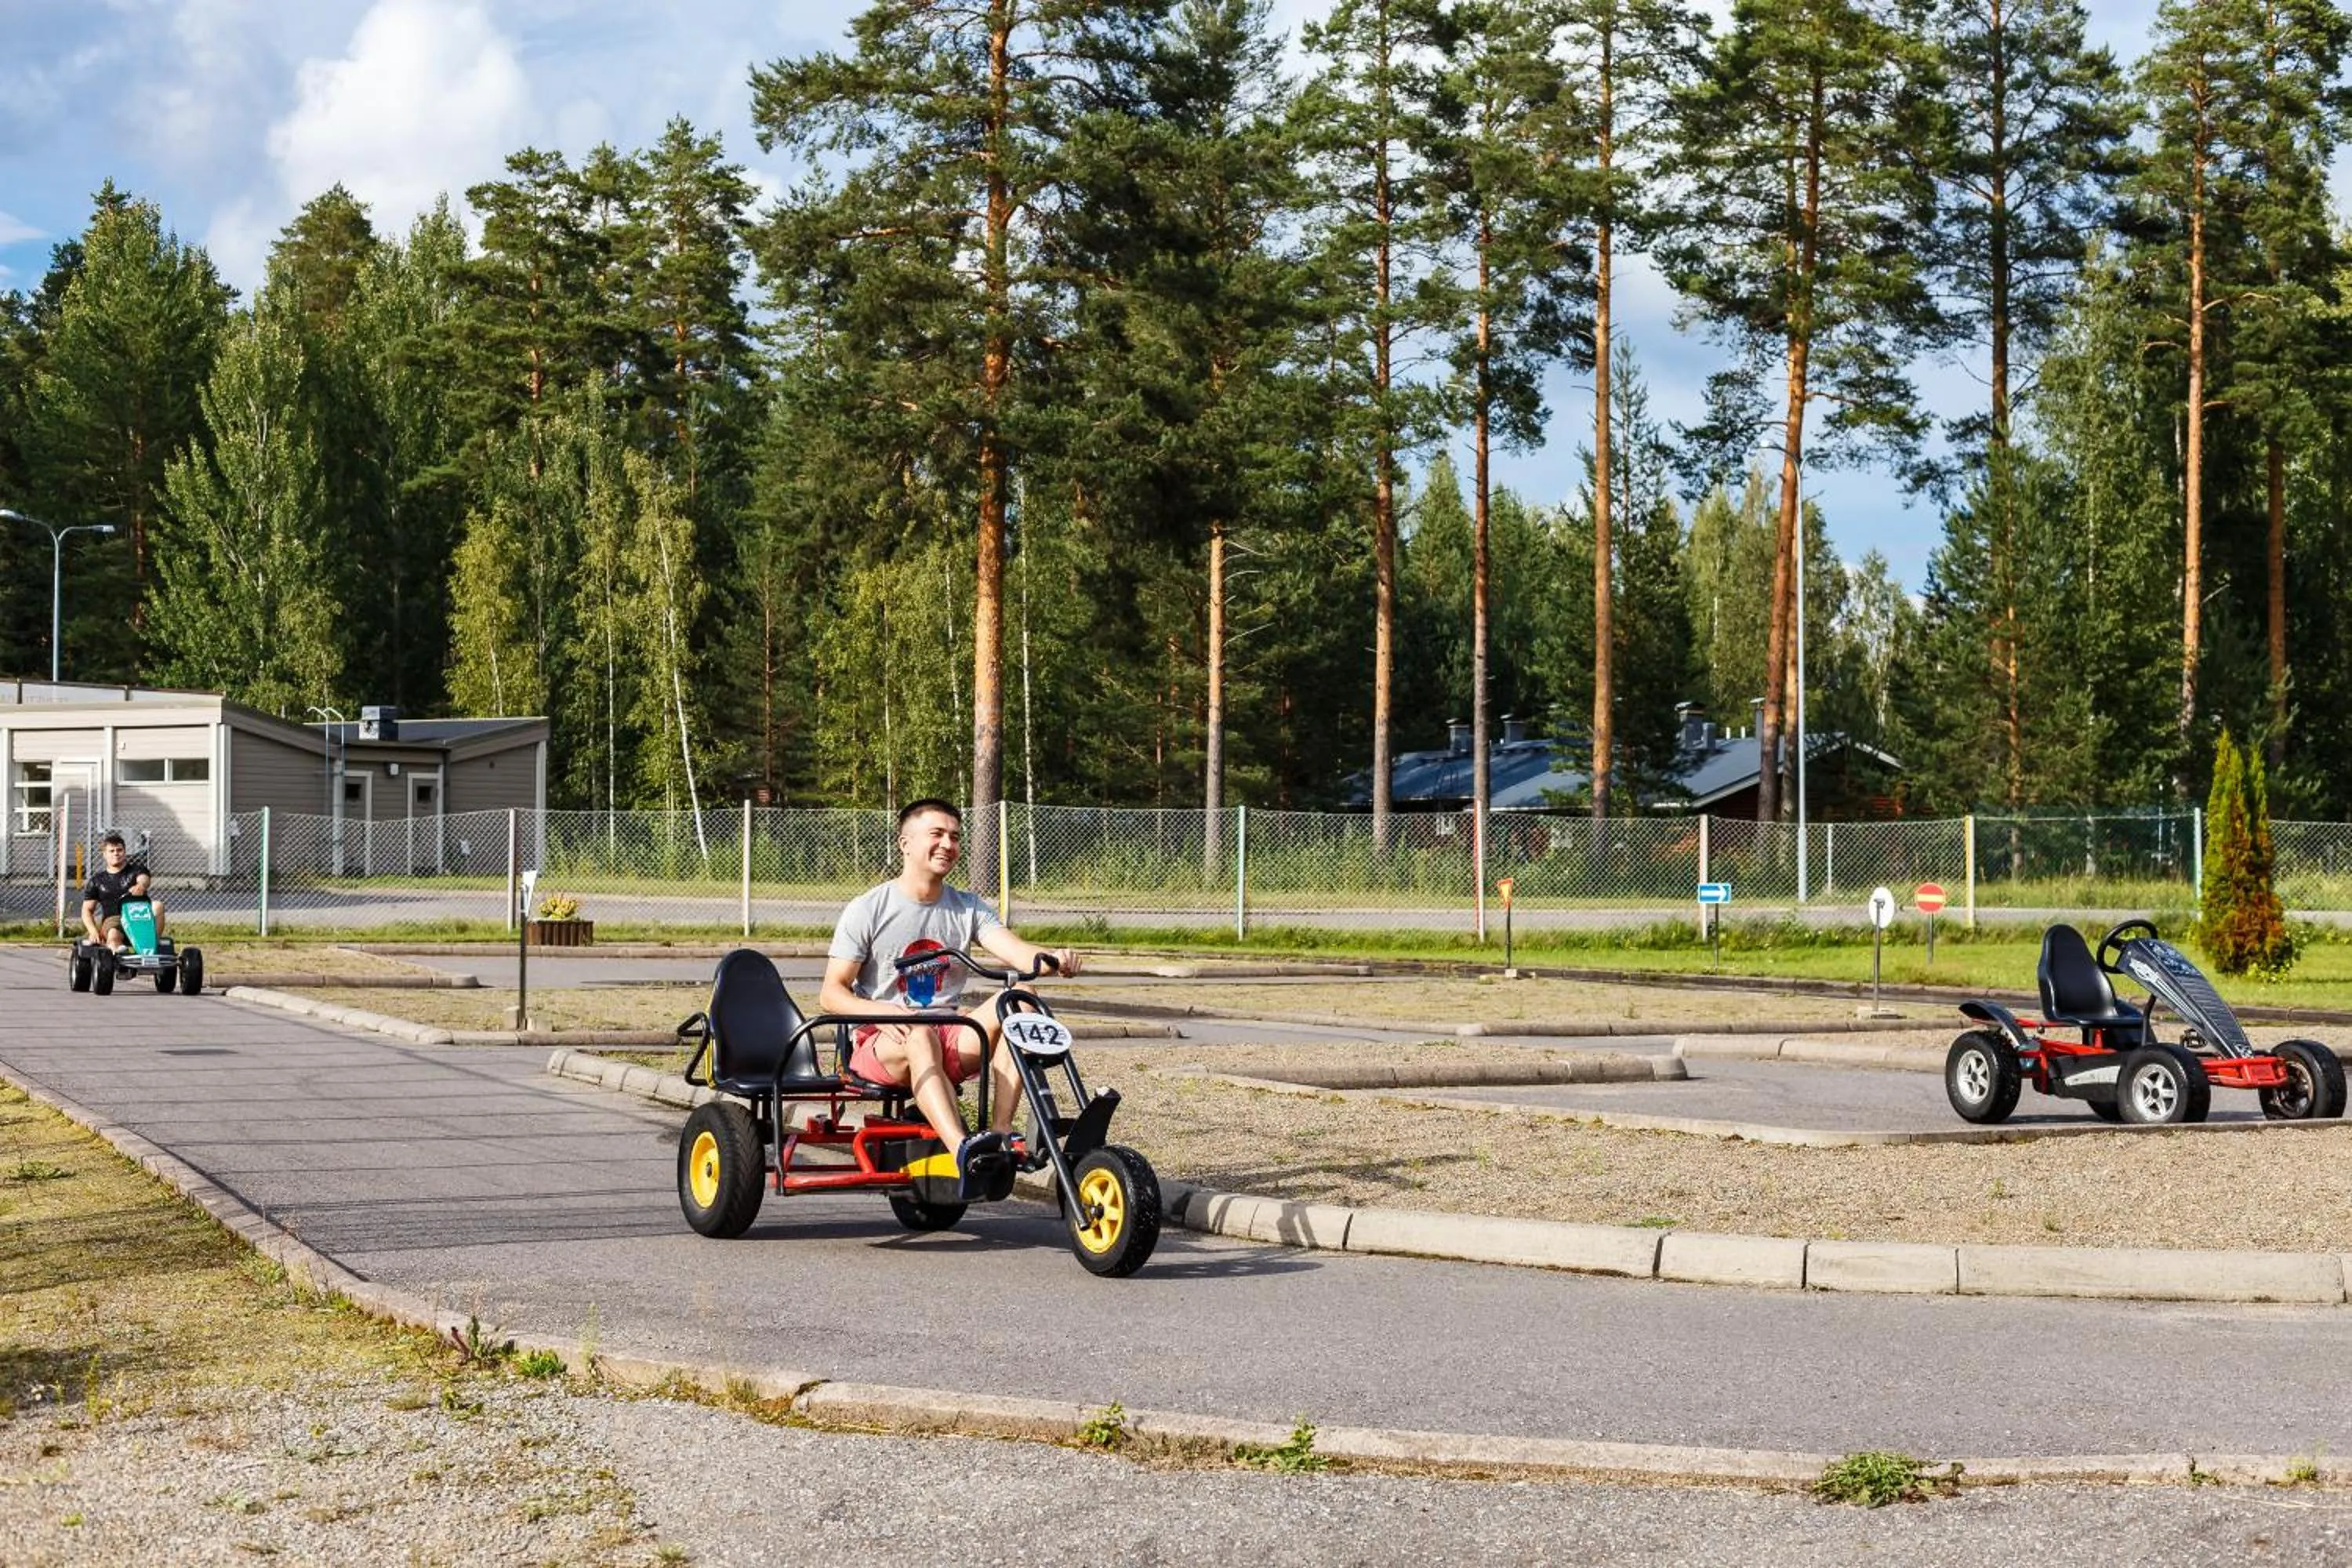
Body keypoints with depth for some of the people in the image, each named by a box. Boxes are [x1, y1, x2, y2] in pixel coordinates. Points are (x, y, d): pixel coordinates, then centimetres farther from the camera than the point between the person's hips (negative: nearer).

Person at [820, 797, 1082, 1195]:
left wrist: (1049, 958, -33)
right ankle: (963, 1151, -60)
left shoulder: (969, 908, 10)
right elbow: (832, 992, -5)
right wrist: (880, 1014, -26)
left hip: (949, 1037, 4)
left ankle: (1000, 1133, -31)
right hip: (880, 1043, -4)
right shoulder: (867, 910, -1)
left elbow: (1012, 948, -9)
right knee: (920, 1036, -39)